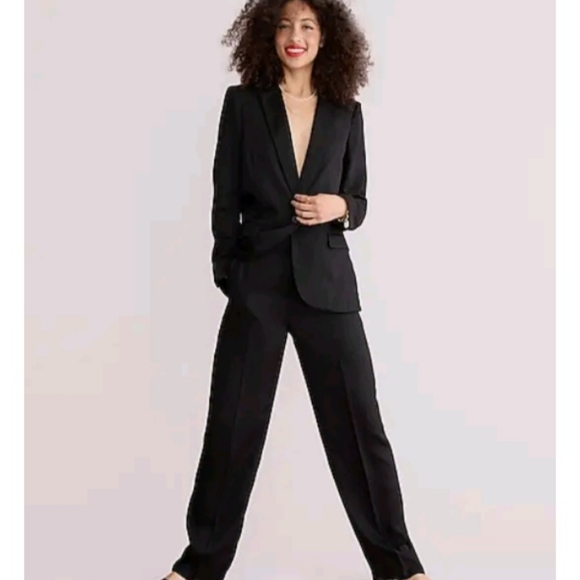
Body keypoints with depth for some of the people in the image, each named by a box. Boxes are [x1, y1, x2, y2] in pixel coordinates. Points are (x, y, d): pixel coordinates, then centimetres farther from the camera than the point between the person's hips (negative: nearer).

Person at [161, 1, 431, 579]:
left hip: (326, 283, 1)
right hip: (257, 282, -1)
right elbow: (225, 199, 3)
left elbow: (358, 201, 12)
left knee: (360, 422, 4)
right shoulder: (242, 102, 4)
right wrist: (227, 276, -1)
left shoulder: (346, 112, 8)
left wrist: (338, 206, -10)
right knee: (231, 424, 6)